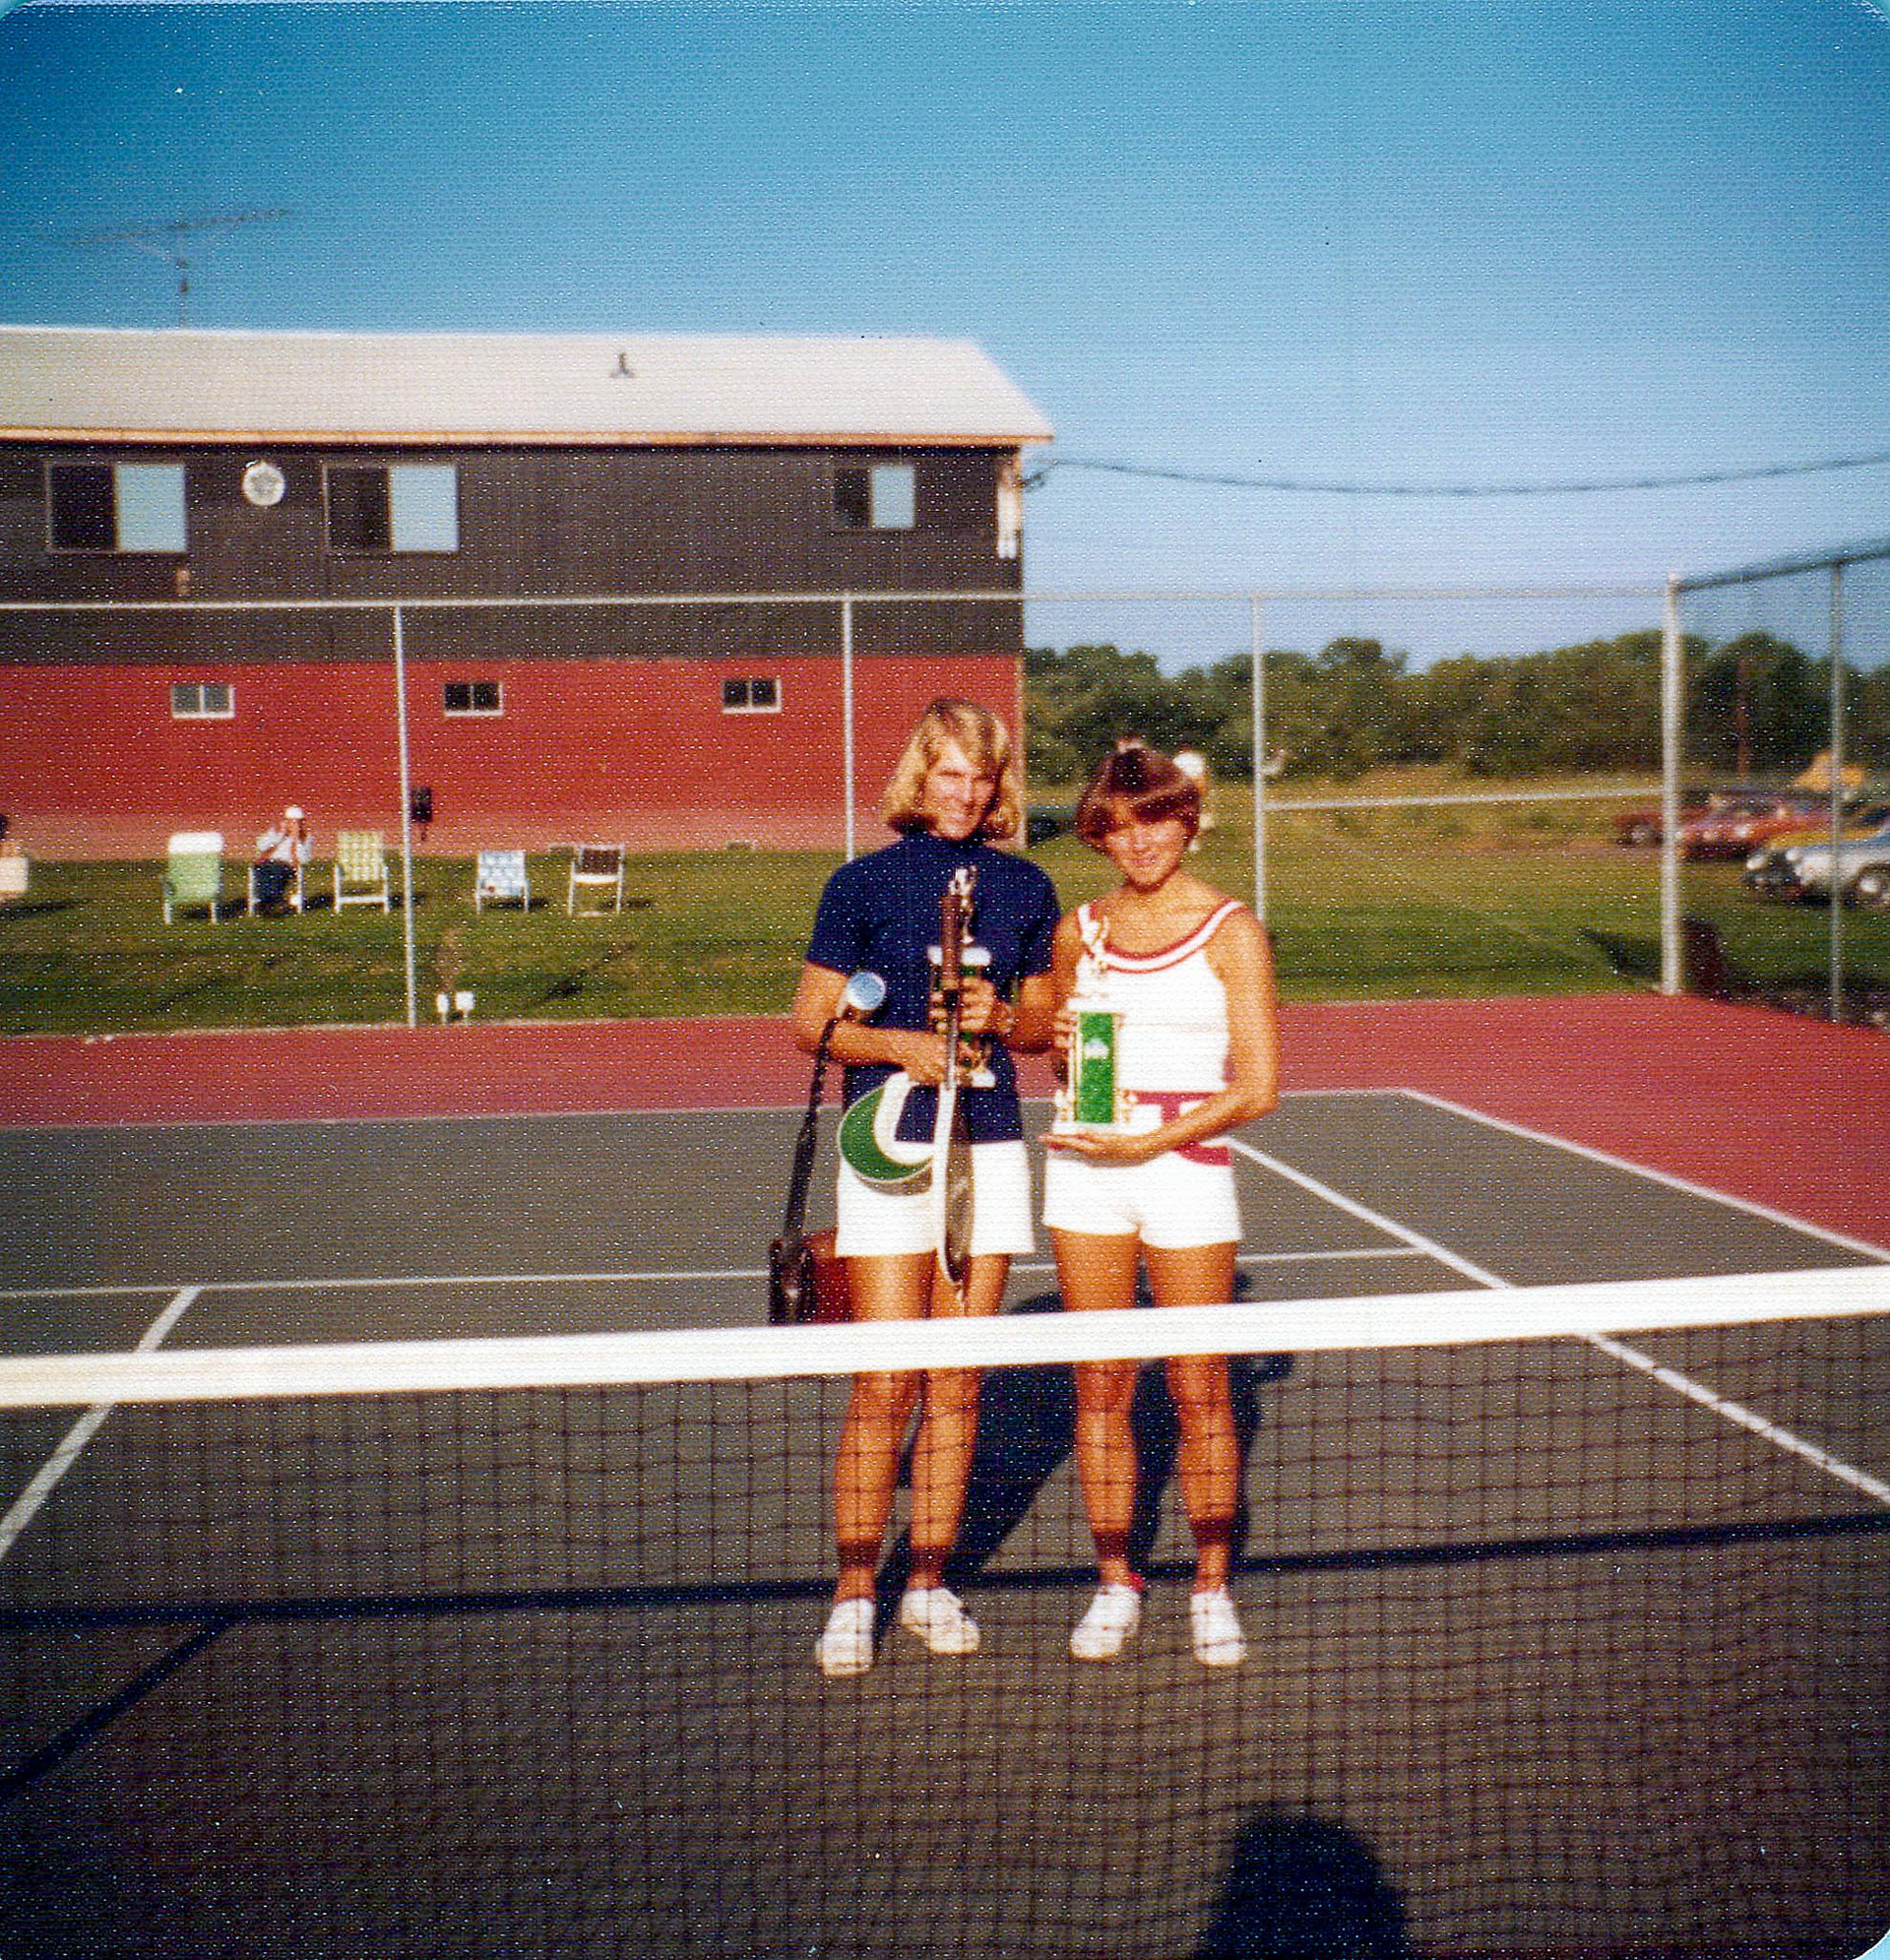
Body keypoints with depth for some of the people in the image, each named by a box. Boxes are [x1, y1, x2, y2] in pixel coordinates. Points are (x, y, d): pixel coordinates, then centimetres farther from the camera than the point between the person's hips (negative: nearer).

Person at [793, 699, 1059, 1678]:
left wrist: (1000, 1016, -5)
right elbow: (810, 1021, 1)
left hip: (990, 1147, 3)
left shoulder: (1024, 887, 9)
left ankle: (929, 1586, 19)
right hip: (888, 1151, -3)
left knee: (957, 1384, 7)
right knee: (885, 1384, -5)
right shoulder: (863, 883, 0)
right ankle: (854, 1594, 8)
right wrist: (902, 1045, -15)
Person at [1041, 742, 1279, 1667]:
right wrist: (1063, 1049, -2)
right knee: (1100, 1387, 6)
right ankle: (1114, 1584, 18)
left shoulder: (1231, 931, -3)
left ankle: (1211, 1589, 17)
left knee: (1201, 1393, 2)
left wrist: (1146, 1140, -15)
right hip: (1083, 1173, 3)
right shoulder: (1079, 931, 9)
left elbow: (1256, 1086, -7)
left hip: (1188, 1170, -3)